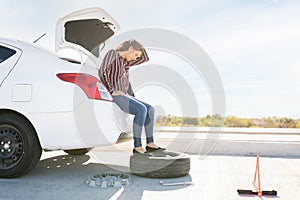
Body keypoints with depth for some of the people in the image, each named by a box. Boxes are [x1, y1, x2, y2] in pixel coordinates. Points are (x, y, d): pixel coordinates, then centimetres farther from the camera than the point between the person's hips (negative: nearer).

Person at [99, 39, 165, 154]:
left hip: (124, 96, 9)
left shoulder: (125, 62, 21)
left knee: (150, 109, -1)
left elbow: (145, 59, 24)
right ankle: (137, 146, -24)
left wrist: (138, 45, 16)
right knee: (141, 110, -27)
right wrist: (111, 90, -19)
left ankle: (150, 143, -1)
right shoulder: (113, 53, -3)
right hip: (115, 96, -9)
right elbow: (102, 71, -18)